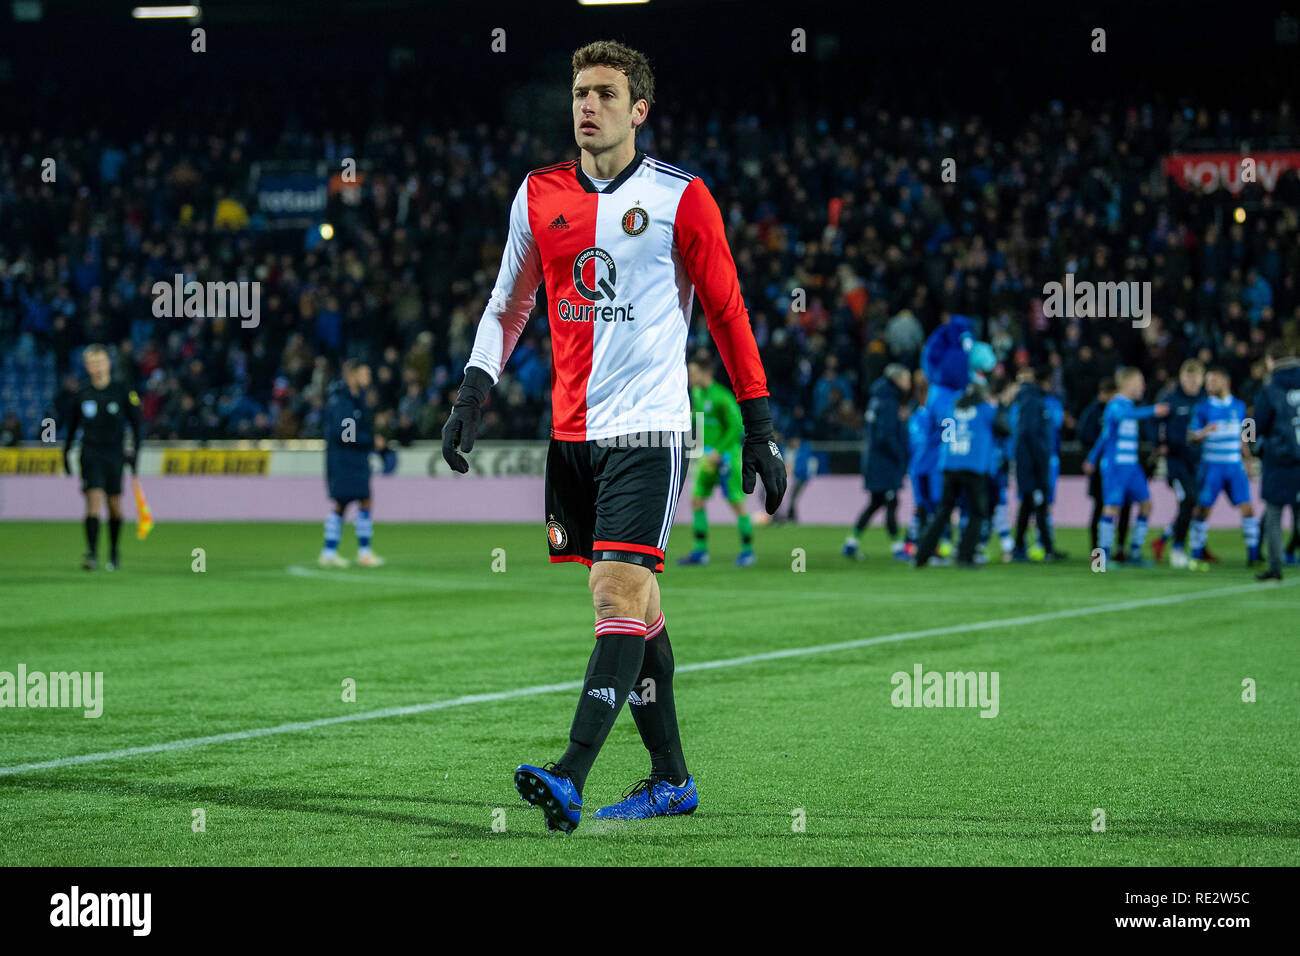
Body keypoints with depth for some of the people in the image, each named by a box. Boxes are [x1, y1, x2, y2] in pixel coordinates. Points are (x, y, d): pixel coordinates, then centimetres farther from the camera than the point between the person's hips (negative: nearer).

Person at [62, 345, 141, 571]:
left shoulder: (124, 391, -2)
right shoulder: (82, 394, 2)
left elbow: (136, 424, 3)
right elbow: (72, 424, 15)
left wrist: (134, 452, -3)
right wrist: (66, 452, 16)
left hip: (115, 454, 1)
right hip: (90, 454, 0)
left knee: (114, 506, 7)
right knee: (94, 499, -16)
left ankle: (114, 552, 26)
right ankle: (92, 554, -23)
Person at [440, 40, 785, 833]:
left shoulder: (678, 197, -2)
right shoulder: (540, 196, 10)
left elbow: (728, 312, 1)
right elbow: (509, 305, 19)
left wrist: (760, 428, 0)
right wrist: (475, 391, 5)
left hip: (648, 429, -5)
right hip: (571, 433, 5)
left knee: (621, 594, -15)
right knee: (633, 605, 9)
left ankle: (570, 780, -24)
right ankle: (672, 779, 17)